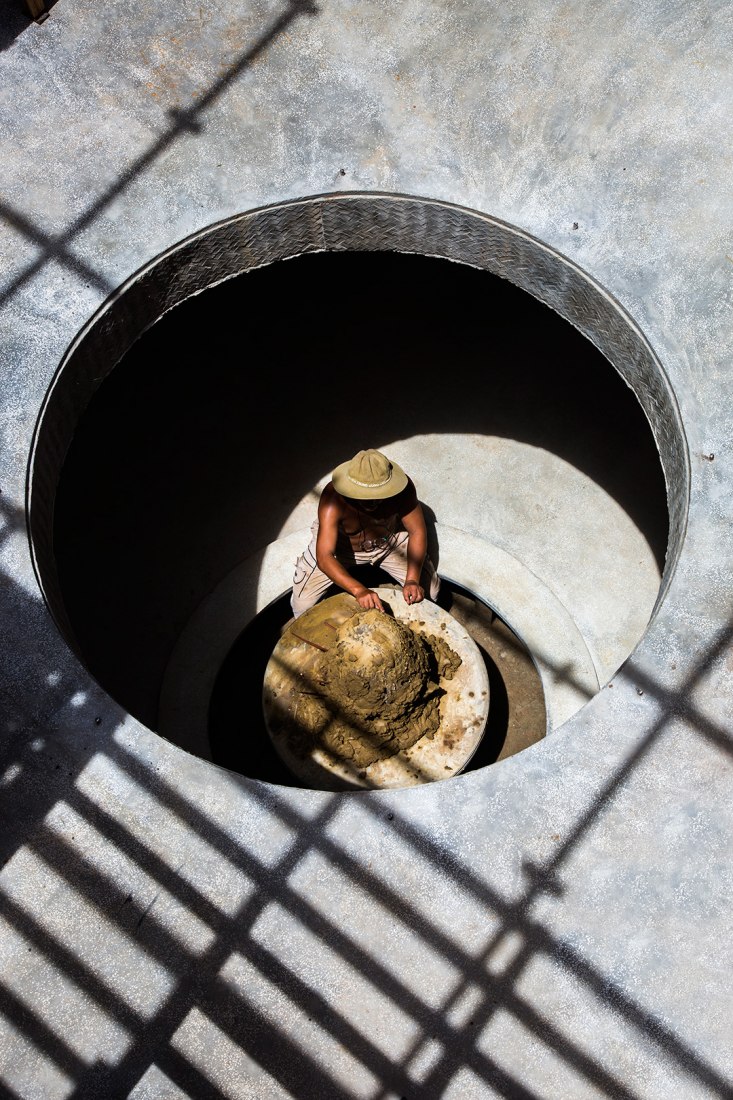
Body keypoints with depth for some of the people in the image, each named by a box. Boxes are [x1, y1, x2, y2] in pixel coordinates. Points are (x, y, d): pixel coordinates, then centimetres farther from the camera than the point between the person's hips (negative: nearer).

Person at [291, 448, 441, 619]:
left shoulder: (401, 487, -33)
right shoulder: (333, 499, -40)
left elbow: (418, 531, -24)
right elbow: (324, 557, -44)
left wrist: (412, 580, -38)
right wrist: (359, 590, -59)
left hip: (389, 541, 2)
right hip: (339, 545, -2)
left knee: (430, 589, -6)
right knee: (302, 604, -12)